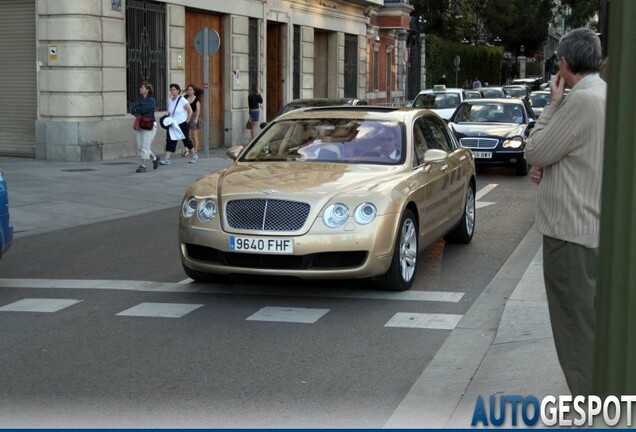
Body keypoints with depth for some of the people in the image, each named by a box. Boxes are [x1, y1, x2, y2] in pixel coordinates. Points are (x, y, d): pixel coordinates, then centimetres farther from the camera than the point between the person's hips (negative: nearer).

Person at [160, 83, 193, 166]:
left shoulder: (182, 100, -11)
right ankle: (167, 159, -15)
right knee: (170, 140, -9)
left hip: (182, 124, -4)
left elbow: (190, 111, -10)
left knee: (186, 140, 8)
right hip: (172, 124, 5)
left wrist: (187, 121, -10)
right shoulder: (170, 101, 6)